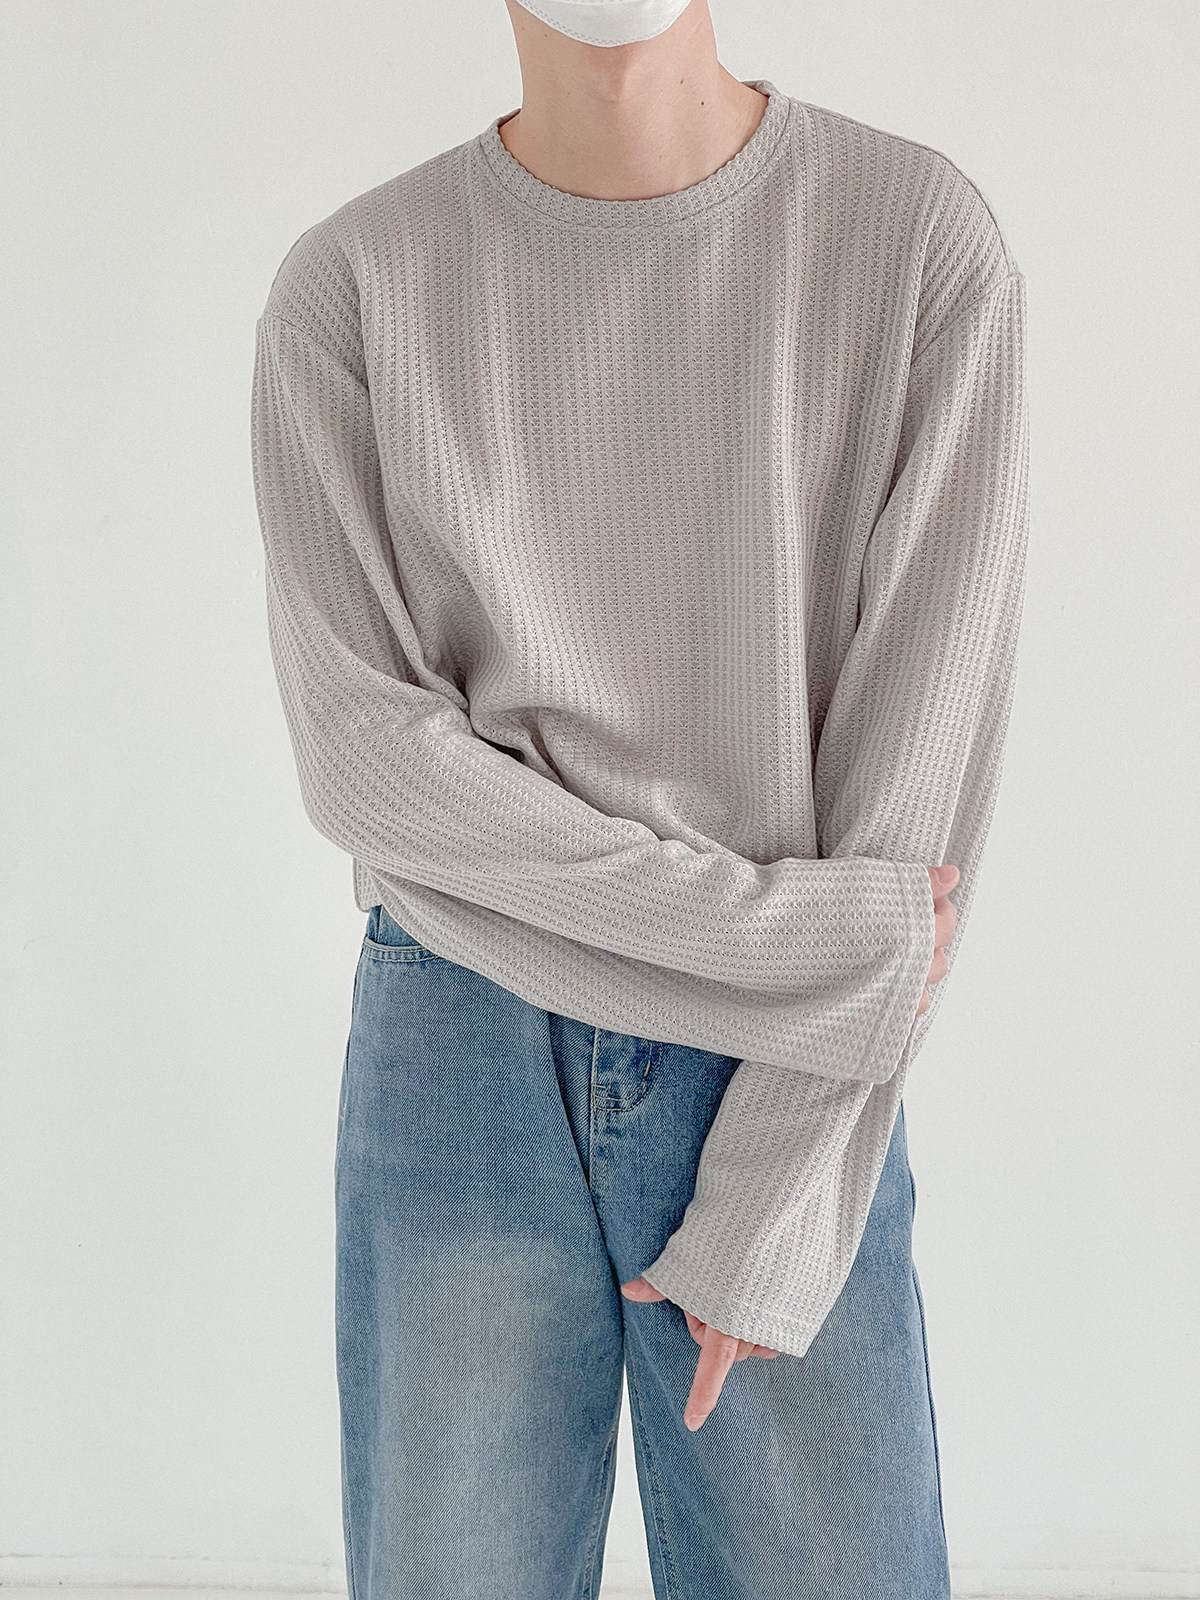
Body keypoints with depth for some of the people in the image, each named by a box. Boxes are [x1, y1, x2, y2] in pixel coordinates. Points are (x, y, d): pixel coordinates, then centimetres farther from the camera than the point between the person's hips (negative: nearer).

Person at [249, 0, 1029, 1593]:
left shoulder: (931, 247, -8)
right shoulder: (347, 291, -4)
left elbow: (918, 762, -10)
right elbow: (362, 753, -10)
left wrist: (778, 1207, -11)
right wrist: (801, 936, -16)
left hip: (791, 1084, 0)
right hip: (453, 1059, 1)